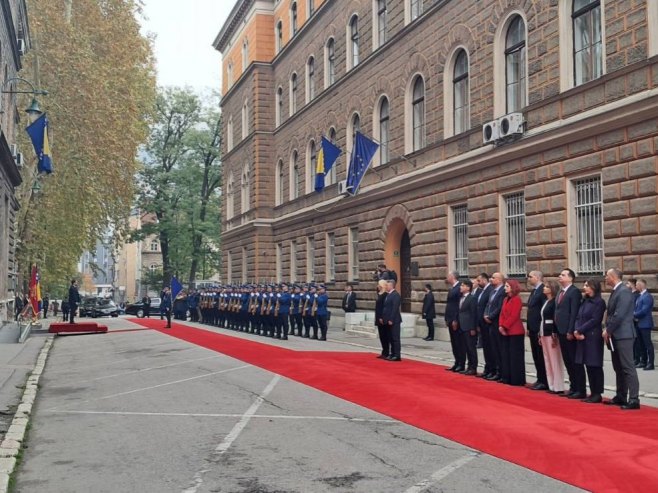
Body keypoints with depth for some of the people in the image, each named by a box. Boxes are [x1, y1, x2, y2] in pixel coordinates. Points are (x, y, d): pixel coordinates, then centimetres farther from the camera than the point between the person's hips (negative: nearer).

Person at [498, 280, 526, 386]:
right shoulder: (505, 299, 15)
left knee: (515, 356, -2)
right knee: (505, 355, 10)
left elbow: (513, 316, -17)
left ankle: (517, 380, 4)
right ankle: (507, 377, 18)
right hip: (505, 332, 9)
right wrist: (500, 326, -2)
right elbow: (502, 314, 13)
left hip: (515, 332, -9)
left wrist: (505, 326, -15)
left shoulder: (517, 299, -11)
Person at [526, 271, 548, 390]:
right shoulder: (533, 291, 15)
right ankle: (540, 379, 19)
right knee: (536, 356, 12)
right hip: (533, 329, 9)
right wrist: (528, 328, 14)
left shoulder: (543, 290, -15)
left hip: (539, 330, -9)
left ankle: (545, 382, 5)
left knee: (542, 356, -2)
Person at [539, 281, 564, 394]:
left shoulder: (555, 302, -11)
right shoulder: (545, 301, 14)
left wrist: (554, 335, -20)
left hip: (551, 333, -9)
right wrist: (540, 335, 16)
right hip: (544, 333, 9)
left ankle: (558, 387, -2)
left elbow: (556, 319, -16)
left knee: (555, 360, -6)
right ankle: (551, 386, 16)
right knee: (547, 361, 11)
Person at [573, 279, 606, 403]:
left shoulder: (599, 302, -7)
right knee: (588, 366, 8)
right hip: (582, 337, 7)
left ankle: (598, 394, 3)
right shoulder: (584, 301, 15)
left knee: (595, 365, -3)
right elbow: (578, 318, 11)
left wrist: (580, 330, -13)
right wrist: (577, 331, -6)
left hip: (593, 337, -7)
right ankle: (593, 393, 14)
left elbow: (595, 320, -15)